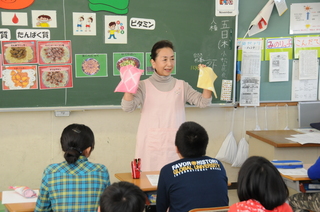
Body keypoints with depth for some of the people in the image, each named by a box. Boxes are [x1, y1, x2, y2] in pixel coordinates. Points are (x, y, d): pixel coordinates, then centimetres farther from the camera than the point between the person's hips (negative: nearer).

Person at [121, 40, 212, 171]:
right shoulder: (144, 86, 3)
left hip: (175, 144, 2)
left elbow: (202, 102, -1)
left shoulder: (181, 86, 9)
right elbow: (127, 107, -9)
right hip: (151, 144, -1)